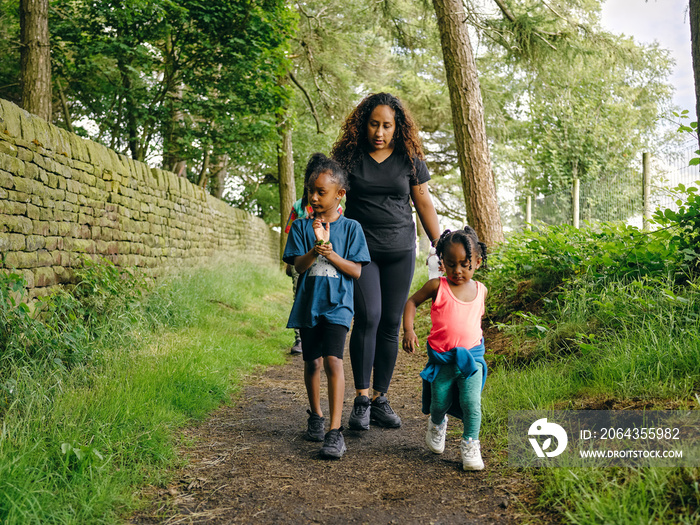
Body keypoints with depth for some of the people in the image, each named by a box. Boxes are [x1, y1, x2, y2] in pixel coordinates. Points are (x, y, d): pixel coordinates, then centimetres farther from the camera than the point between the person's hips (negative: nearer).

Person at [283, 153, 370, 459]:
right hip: (308, 305, 3)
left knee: (333, 360, -16)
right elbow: (298, 266, -4)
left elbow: (356, 271, -2)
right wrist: (315, 249, -22)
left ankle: (335, 431, -14)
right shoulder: (301, 227, 4)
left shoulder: (350, 228, 1)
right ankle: (315, 416, 34)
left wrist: (331, 254, -16)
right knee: (312, 362, 12)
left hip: (337, 306, -3)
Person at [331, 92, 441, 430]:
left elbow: (424, 204, 11)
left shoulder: (409, 159, 6)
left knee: (391, 323, 3)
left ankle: (380, 398, 13)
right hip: (360, 248, -2)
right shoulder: (350, 156, 1)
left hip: (400, 250, 2)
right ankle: (361, 399, -5)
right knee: (368, 316, -15)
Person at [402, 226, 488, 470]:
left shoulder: (480, 290, 4)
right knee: (440, 401, 7)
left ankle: (470, 444, 6)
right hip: (442, 358, -1)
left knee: (472, 402, -11)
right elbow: (412, 301, 3)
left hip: (471, 356, 1)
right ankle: (437, 424, 41)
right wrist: (408, 330, -7)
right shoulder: (437, 286, -7)